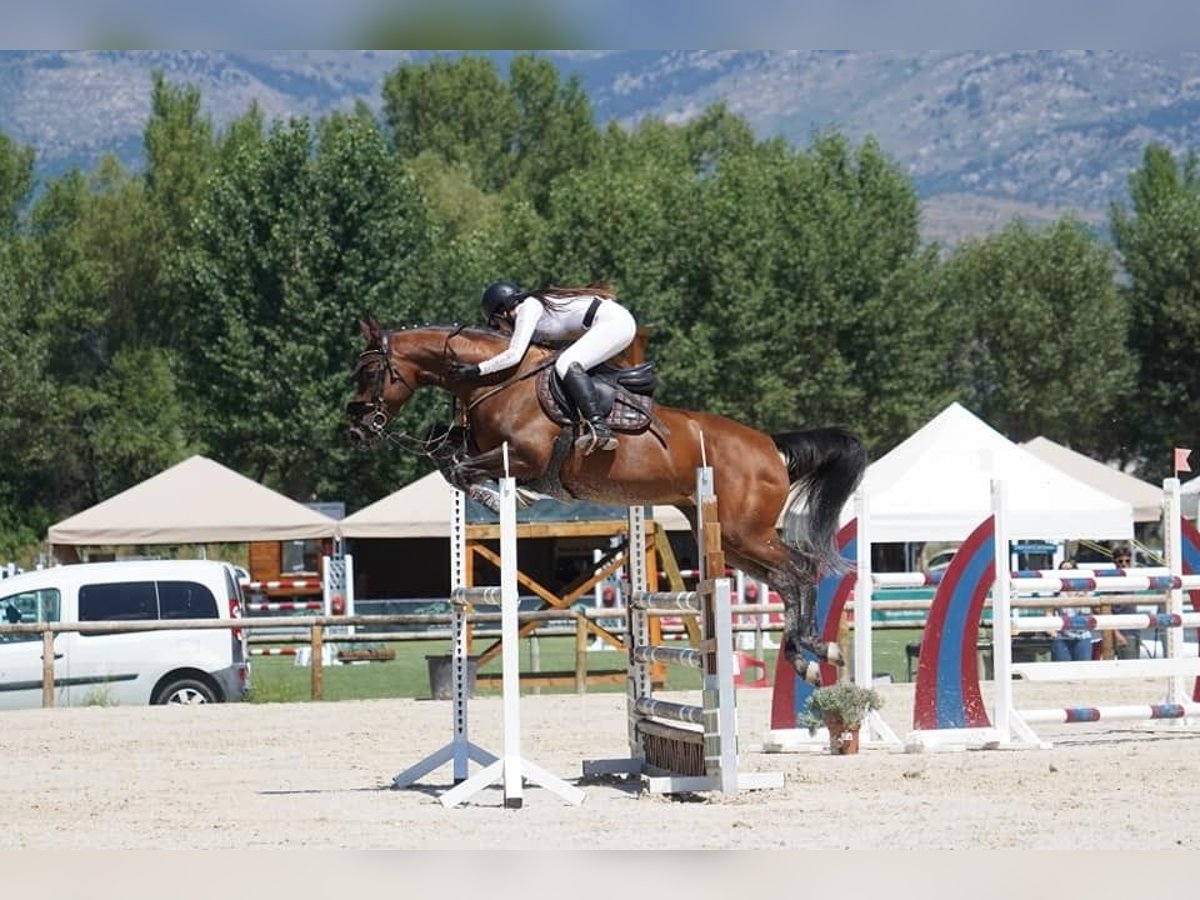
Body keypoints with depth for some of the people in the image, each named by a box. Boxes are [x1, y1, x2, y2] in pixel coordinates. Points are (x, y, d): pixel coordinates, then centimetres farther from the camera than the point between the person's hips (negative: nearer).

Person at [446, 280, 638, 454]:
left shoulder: (529, 309, -9)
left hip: (613, 322, -11)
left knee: (567, 364, -25)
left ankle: (600, 429, -38)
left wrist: (476, 370, -13)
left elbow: (514, 355, -17)